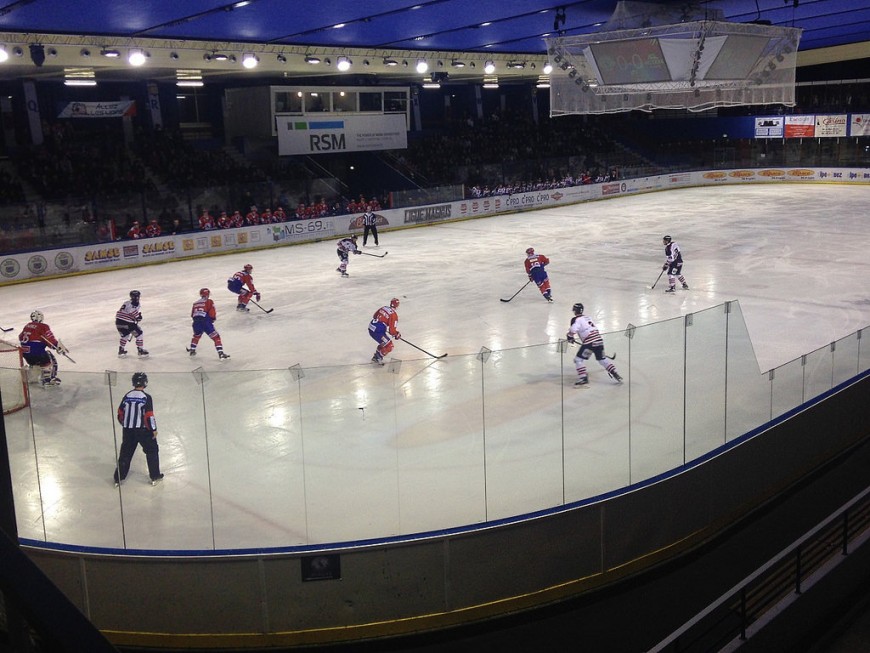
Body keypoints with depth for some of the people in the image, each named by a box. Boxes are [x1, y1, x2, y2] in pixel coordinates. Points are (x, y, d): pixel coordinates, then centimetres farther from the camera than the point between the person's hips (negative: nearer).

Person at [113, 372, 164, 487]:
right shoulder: (146, 397, -13)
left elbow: (120, 413, 9)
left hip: (128, 430, 4)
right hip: (143, 430, -4)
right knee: (152, 450, 12)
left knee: (125, 453, 14)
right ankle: (155, 477, 13)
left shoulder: (127, 396, 2)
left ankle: (118, 478, 15)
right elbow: (149, 416, -17)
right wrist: (154, 429, -6)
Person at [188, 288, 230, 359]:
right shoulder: (209, 302, 3)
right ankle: (221, 353, -10)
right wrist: (213, 318, 15)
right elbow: (212, 313, -5)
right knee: (216, 337, 0)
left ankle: (192, 350, 40)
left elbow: (192, 315, 22)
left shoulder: (195, 303, 20)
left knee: (196, 336, 34)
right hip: (206, 322, -6)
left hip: (196, 323, 6)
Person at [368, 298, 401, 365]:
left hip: (371, 328, 9)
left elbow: (375, 316, 24)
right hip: (378, 332, -9)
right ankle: (378, 358, 7)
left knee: (384, 343, 28)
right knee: (389, 346, 1)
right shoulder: (394, 315, -12)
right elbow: (392, 329, -13)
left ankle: (375, 357, 34)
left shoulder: (383, 308, 11)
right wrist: (397, 335, 7)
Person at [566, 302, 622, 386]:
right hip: (599, 340, 8)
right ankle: (615, 374, 21)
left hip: (589, 343, -8)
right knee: (602, 359, 23)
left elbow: (573, 329, -18)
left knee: (578, 359, 0)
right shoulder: (587, 318, 24)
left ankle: (583, 377, -10)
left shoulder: (576, 319, -2)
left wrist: (570, 337, -1)